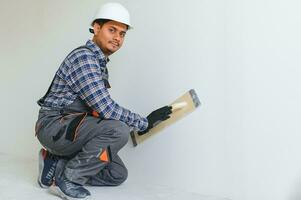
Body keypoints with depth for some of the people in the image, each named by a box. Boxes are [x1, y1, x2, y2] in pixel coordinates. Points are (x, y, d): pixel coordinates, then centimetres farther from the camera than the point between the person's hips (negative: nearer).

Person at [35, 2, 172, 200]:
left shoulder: (100, 62, 14)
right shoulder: (83, 56, -18)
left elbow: (99, 107, 16)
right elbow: (105, 108, -25)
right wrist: (144, 122, -15)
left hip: (73, 128, 9)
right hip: (54, 126, -9)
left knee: (118, 174, 3)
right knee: (119, 130, -30)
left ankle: (56, 165, 8)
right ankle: (68, 178, -13)